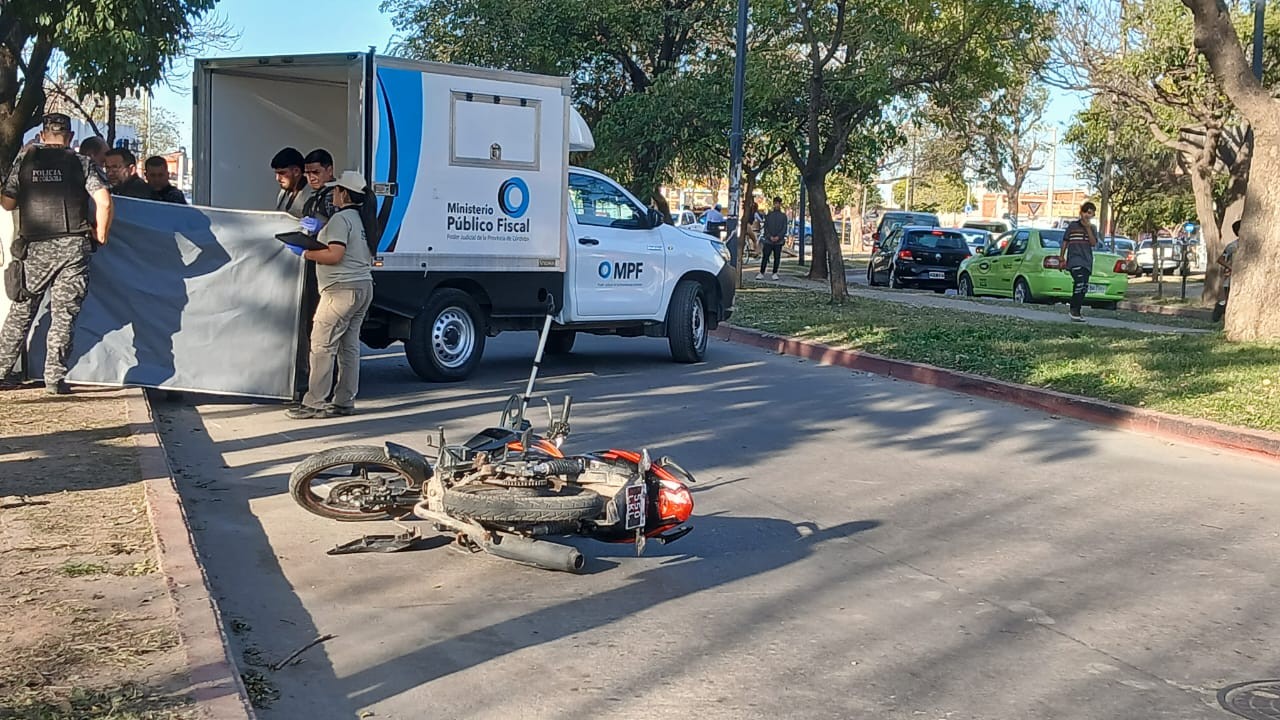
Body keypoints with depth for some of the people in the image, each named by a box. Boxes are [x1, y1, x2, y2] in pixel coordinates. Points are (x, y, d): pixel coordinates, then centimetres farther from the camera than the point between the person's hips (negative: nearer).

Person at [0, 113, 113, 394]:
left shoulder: (24, 160, 7)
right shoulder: (82, 163, 1)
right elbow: (104, 202, -10)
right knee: (64, 315, 2)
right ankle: (54, 379, 1)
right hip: (73, 246, -2)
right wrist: (101, 235, 3)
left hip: (35, 249, 2)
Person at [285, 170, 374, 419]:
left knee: (322, 345, -7)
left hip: (342, 289, -10)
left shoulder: (341, 219, -12)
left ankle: (314, 403, -6)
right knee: (349, 346, 10)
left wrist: (306, 253, -8)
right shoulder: (363, 219, 17)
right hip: (363, 286, 10)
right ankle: (344, 402, 13)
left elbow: (335, 255, -21)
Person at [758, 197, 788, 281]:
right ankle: (761, 273, 0)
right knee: (765, 257, -4)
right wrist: (770, 236, -10)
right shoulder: (769, 215, 8)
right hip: (768, 240, 0)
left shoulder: (783, 216, 7)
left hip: (779, 241, 0)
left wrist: (778, 237, -12)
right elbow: (765, 227, 4)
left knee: (777, 258, 3)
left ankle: (775, 274, 11)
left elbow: (784, 228, 2)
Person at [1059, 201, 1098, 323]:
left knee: (1083, 288, 6)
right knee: (1080, 284, -21)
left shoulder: (1092, 228, 12)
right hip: (1075, 260, -5)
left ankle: (1075, 312, 15)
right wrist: (1062, 258, 5)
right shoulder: (1073, 225, 4)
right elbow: (1065, 242, 8)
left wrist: (1088, 228, -10)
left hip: (1087, 262, 5)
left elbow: (1094, 243, -1)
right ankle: (1075, 312, -17)